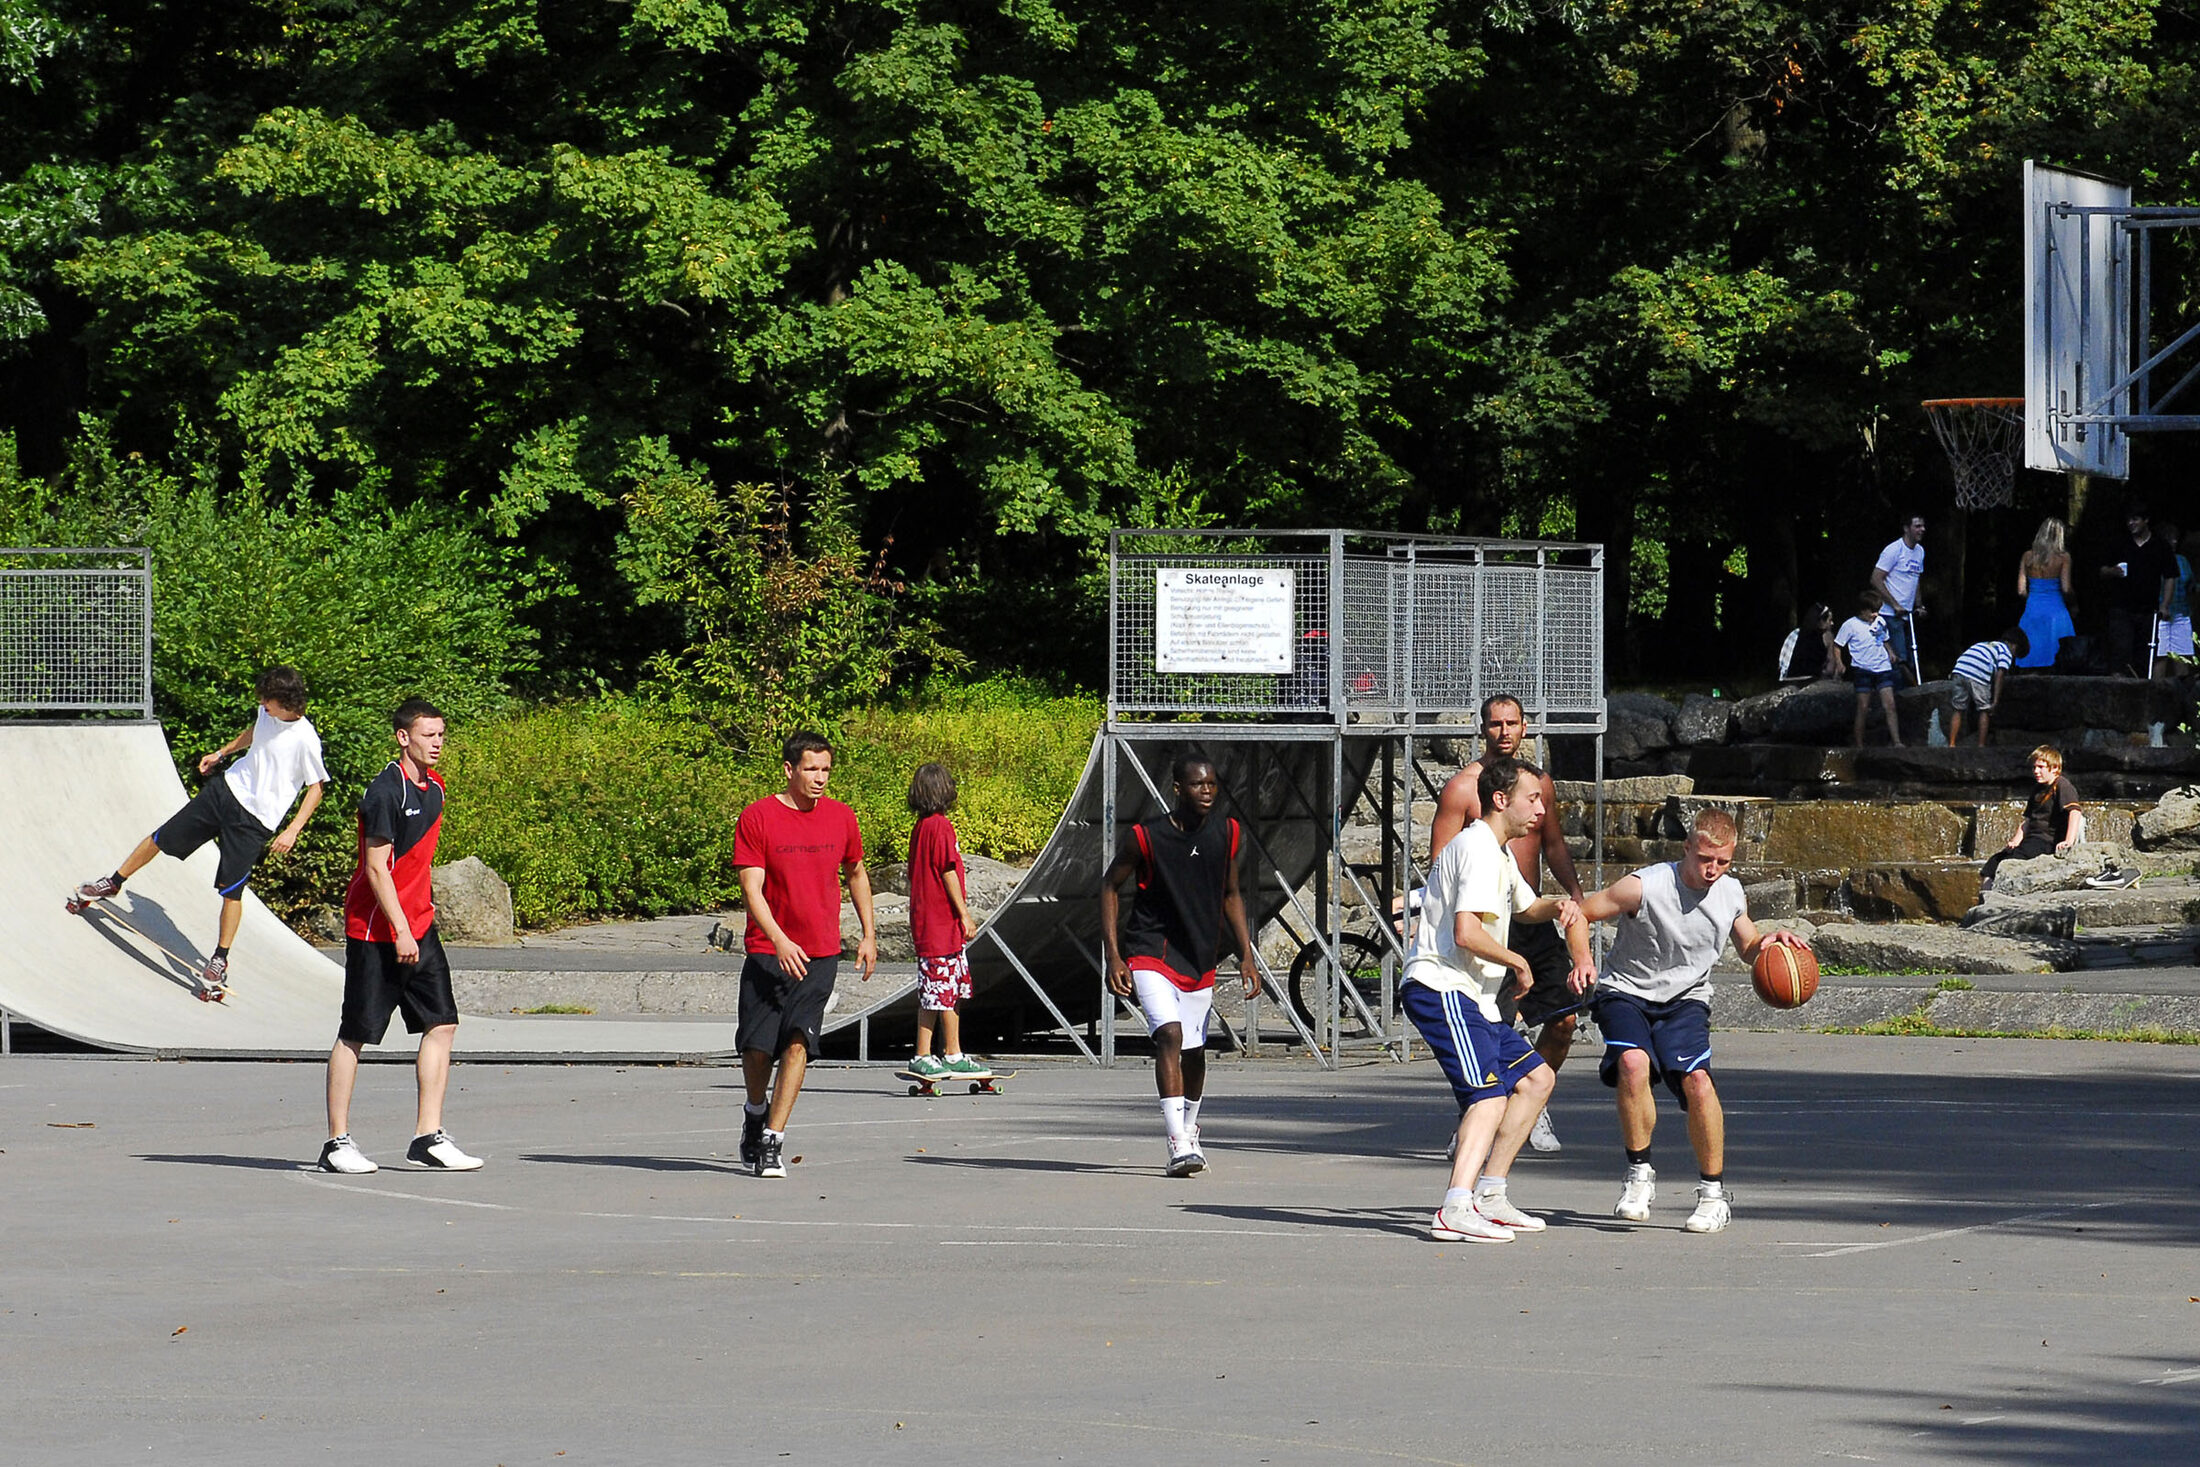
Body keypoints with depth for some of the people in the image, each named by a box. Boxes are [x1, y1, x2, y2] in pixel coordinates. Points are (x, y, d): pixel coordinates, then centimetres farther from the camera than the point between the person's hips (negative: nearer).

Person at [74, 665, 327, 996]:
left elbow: (316, 787, -14)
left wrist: (293, 831, -19)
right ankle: (114, 883, 36)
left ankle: (220, 960, 10)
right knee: (163, 838, 13)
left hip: (254, 820, -7)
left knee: (231, 889, -8)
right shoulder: (267, 714, -3)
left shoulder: (305, 740, -23)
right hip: (226, 789, 7)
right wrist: (221, 753, 27)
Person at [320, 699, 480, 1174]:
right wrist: (400, 931, -21)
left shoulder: (433, 786, 11)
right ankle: (337, 1142, 6)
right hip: (376, 930, -8)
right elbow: (376, 868, -18)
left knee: (442, 1024, 1)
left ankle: (428, 1139, 4)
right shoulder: (386, 791, -16)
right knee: (355, 1035, 0)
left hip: (418, 927, 8)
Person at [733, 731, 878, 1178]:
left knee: (797, 1043, -12)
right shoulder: (757, 818, -6)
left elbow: (856, 873, 21)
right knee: (757, 1048, -3)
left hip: (821, 955, 2)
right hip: (767, 952, -2)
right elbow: (751, 888, -12)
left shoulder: (840, 818, 5)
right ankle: (756, 1113, 29)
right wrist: (780, 942, -24)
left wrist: (869, 934, 17)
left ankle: (772, 1141, -10)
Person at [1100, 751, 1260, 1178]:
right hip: (1153, 956, -5)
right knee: (1169, 1034, -24)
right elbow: (1109, 886, -3)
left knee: (1195, 1051, 15)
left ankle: (1190, 1133, 39)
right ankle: (1178, 1146, -28)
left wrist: (1246, 957, 7)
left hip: (1201, 959, 5)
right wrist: (1113, 955, -9)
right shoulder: (1147, 837, -14)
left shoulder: (1227, 835, -2)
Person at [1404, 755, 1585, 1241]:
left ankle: (1489, 1195, 18)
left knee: (1535, 1078, 16)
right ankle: (1455, 1211, -38)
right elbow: (1466, 932, -24)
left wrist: (1558, 906, 17)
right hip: (1440, 988, -11)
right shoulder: (1478, 848, -13)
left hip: (1471, 998, 11)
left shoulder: (1500, 851, 21)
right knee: (1490, 1096, -24)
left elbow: (1524, 906, 40)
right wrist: (1518, 962, -9)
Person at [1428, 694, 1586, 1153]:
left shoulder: (1540, 783, 12)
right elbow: (1439, 864, -7)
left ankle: (1533, 1104, 25)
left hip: (1534, 918, 6)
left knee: (1564, 1018, 3)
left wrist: (1574, 891, 8)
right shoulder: (1462, 787, -6)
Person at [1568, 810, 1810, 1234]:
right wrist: (1583, 962, -26)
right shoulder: (1644, 887, -18)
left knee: (1697, 1080, -22)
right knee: (1633, 1062, -32)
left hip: (1684, 1000, 3)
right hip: (1626, 992, -3)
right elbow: (1579, 914, -10)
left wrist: (1771, 943, -7)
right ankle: (1640, 1173, -13)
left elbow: (1749, 949, 16)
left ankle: (1714, 1192, -6)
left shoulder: (1731, 893, -2)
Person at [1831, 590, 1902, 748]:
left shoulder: (1880, 621, 10)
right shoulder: (1851, 625, -4)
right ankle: (1859, 744, 7)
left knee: (1890, 705, -6)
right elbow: (1837, 645, 2)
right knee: (1863, 708, -2)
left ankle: (1896, 742, -7)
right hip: (1863, 669, -4)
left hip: (1882, 668, 4)